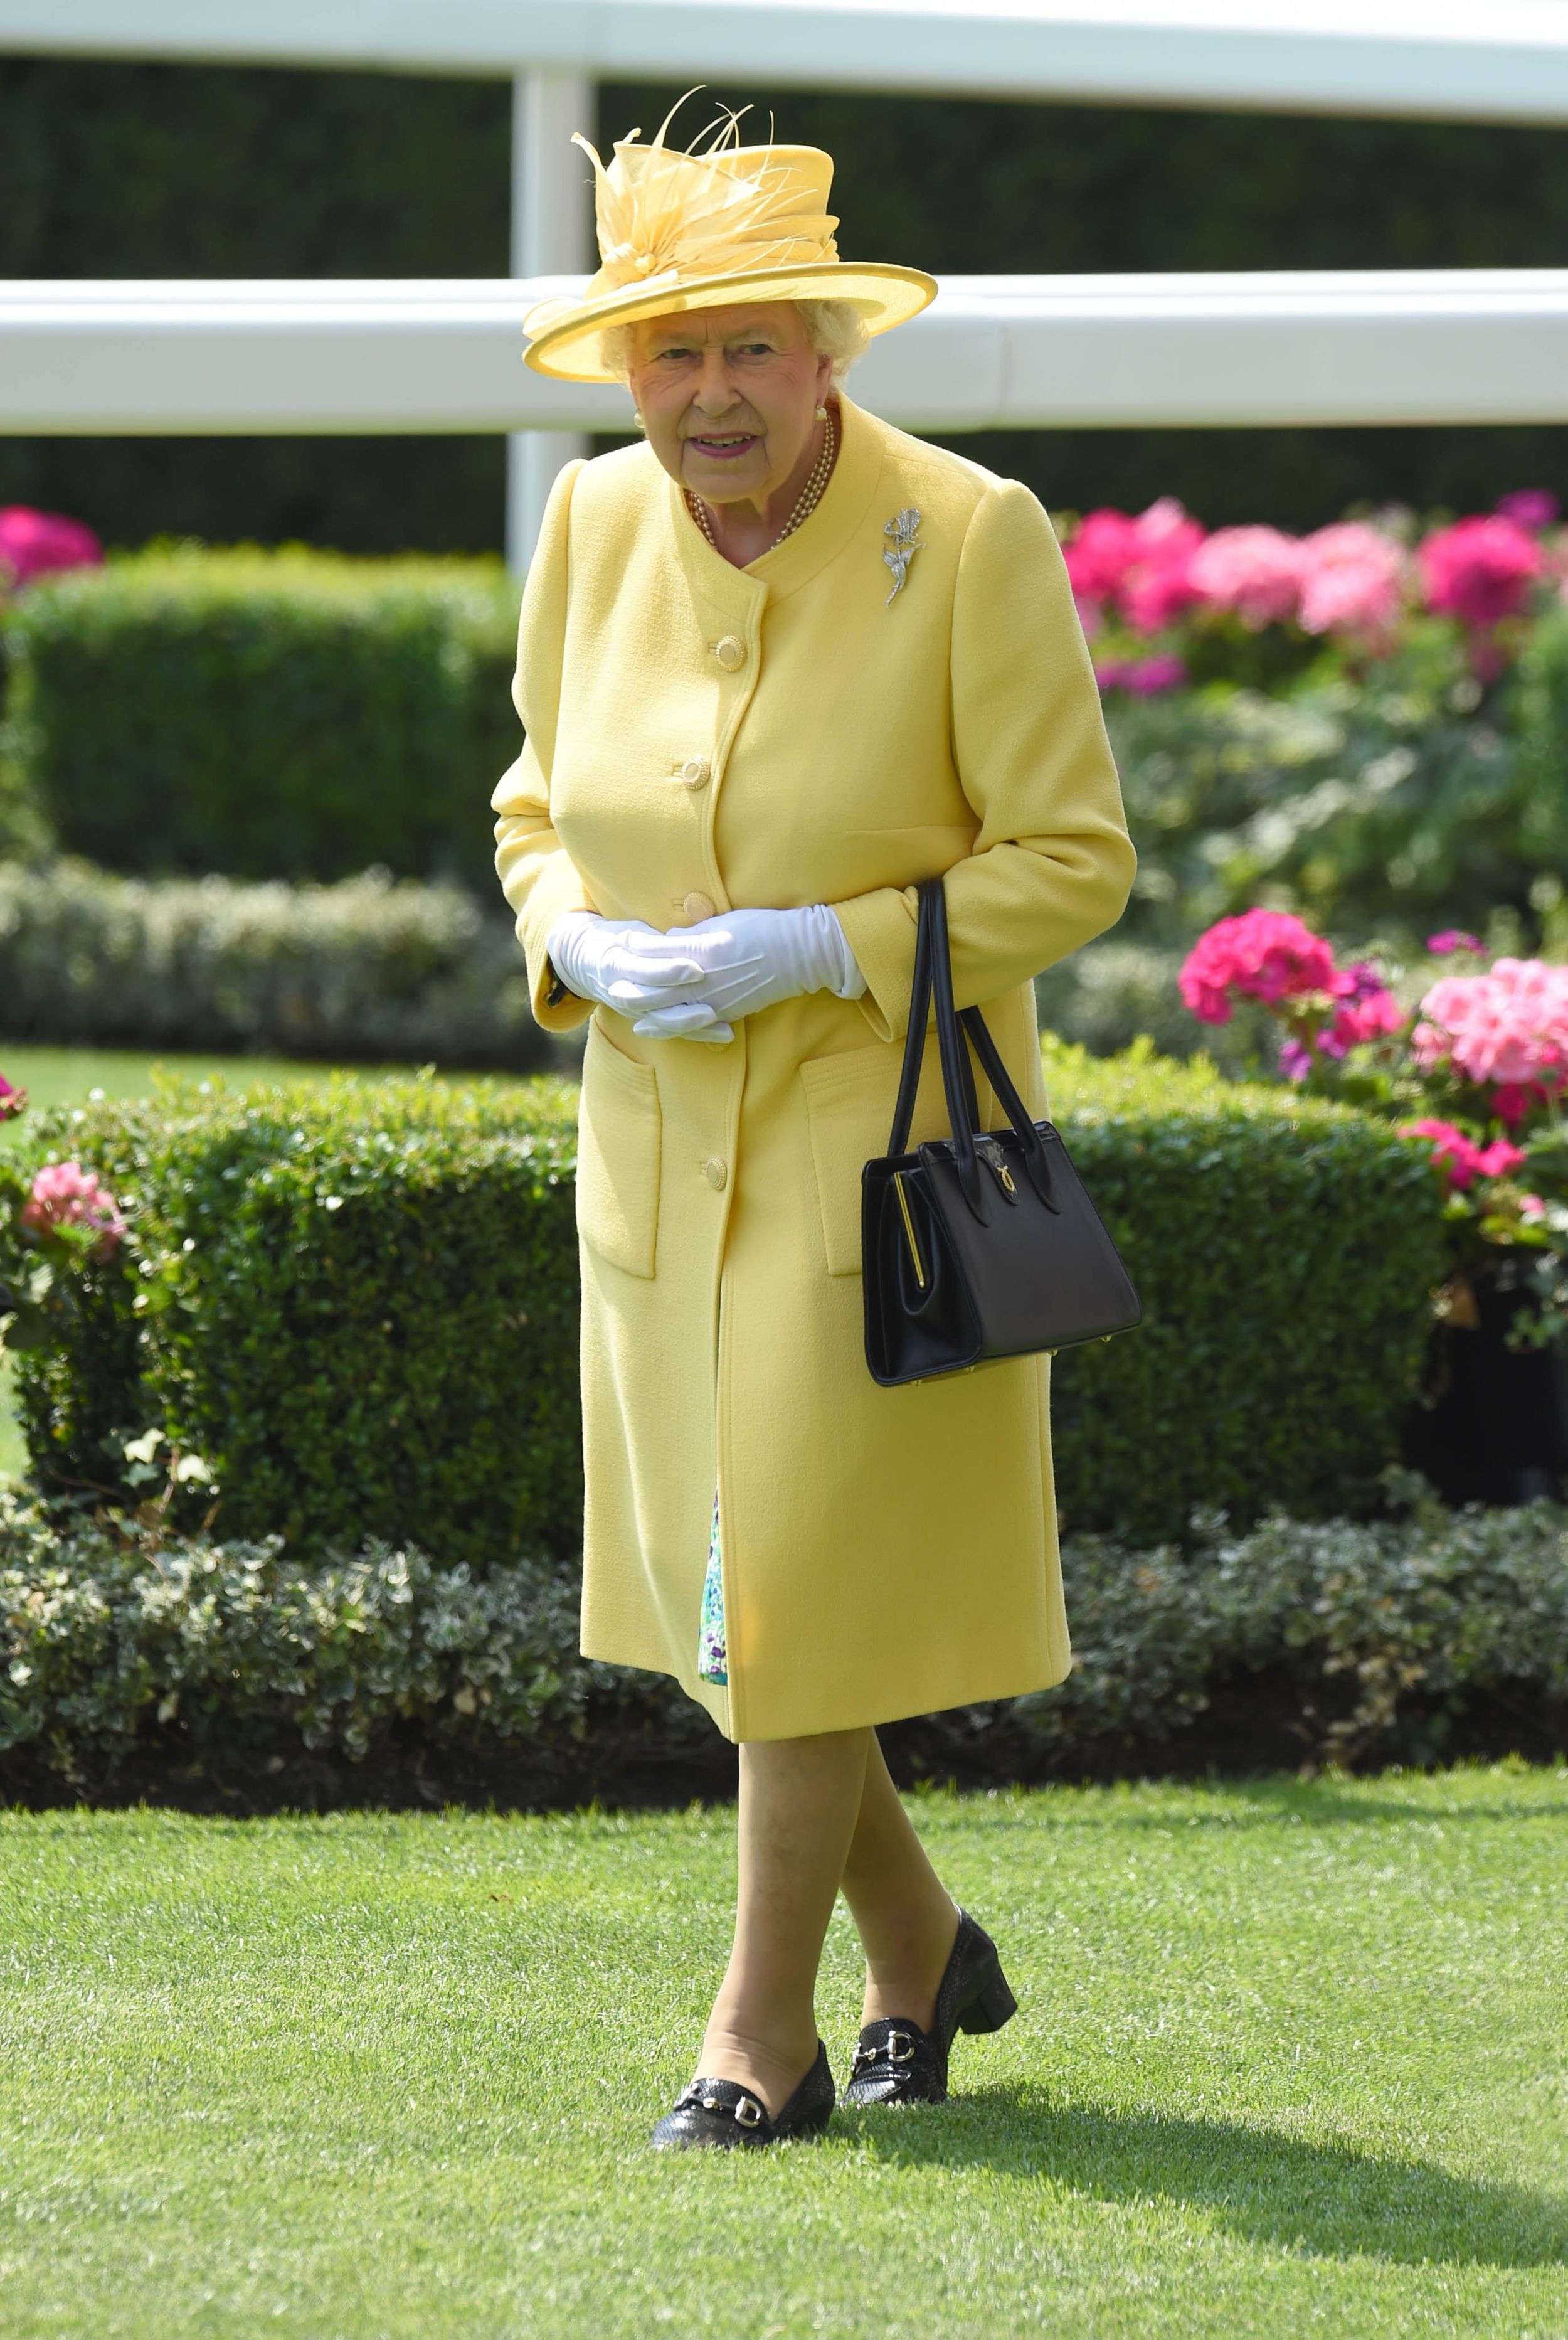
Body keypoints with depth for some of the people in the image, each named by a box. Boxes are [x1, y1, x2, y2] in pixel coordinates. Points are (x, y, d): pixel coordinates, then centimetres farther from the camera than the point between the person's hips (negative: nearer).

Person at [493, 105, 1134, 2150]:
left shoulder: (972, 541, -15)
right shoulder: (596, 531, 0)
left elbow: (1073, 860, -12)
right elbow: (539, 806, 12)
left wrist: (820, 950, -22)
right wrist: (580, 945, -9)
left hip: (882, 1134, -5)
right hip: (658, 1138, 5)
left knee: (806, 1572, -5)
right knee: (713, 1576, 11)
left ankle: (768, 2034, 8)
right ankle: (921, 1949, 31)